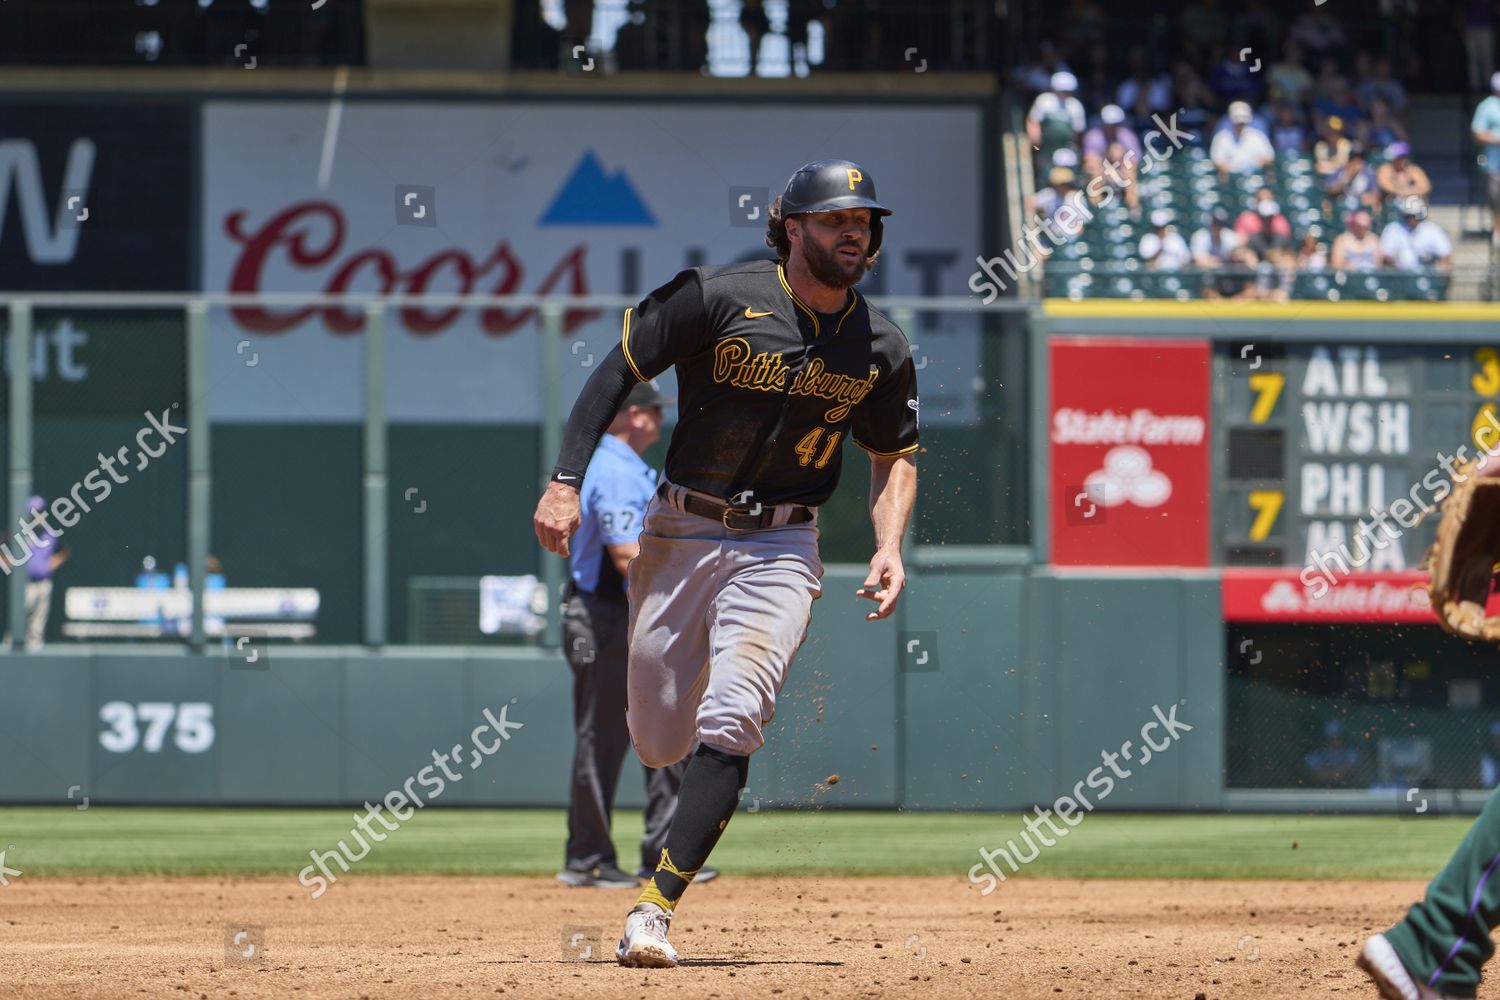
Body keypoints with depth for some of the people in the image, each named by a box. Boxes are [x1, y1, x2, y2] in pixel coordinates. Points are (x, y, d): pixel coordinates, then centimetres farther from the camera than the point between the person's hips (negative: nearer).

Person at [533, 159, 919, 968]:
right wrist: (565, 482, -14)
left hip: (779, 549, 0)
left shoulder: (880, 350, 0)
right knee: (657, 743, 8)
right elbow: (616, 374, -5)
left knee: (729, 727, -19)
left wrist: (889, 546, -3)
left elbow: (894, 456, 14)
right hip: (677, 535, 0)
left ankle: (655, 911, -20)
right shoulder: (718, 300, -10)